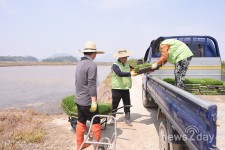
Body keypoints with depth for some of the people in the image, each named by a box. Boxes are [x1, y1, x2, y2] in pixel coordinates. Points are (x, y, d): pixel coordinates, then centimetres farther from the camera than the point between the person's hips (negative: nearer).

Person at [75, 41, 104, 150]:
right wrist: (94, 101, -20)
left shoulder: (79, 63, 8)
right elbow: (92, 85, -23)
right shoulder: (92, 65, -19)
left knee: (81, 122, 16)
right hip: (88, 101, -8)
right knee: (95, 123, 6)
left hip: (78, 99, 8)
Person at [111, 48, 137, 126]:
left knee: (127, 104, 10)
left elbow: (134, 69, 14)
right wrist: (130, 74, -36)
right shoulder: (115, 65, -13)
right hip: (117, 89, -5)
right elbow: (120, 73, -29)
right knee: (115, 105, 8)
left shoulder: (127, 64, 8)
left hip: (126, 89, 5)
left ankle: (127, 118, 24)